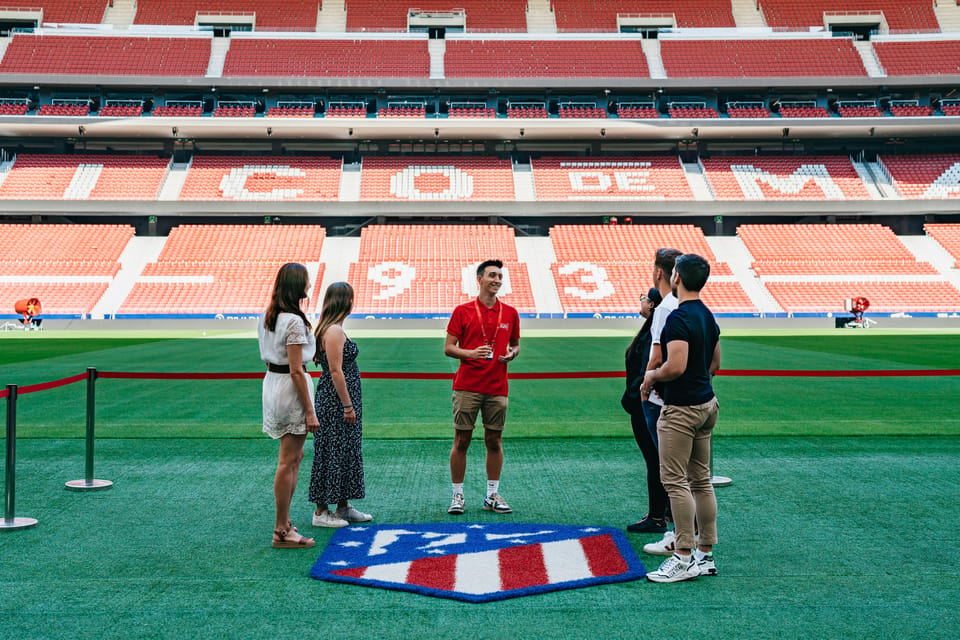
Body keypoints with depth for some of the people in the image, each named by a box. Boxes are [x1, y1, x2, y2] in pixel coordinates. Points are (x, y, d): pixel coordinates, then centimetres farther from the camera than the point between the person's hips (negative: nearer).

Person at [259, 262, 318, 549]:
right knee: (288, 462, -1)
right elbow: (296, 371, -20)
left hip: (271, 382, 10)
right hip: (290, 388, -9)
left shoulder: (267, 317, 9)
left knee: (295, 455, 20)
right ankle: (282, 531, 7)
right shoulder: (294, 321, -19)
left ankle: (284, 521, 26)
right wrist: (310, 411, -17)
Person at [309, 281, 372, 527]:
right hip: (335, 403, -10)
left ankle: (343, 507, 24)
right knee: (332, 452, -2)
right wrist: (347, 405, -19)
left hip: (339, 400, 10)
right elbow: (336, 371, -21)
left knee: (347, 451, 15)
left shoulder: (333, 329, 13)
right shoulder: (333, 331, -18)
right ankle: (321, 511, 7)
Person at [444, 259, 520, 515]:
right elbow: (448, 347, 0)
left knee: (494, 441, 7)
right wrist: (470, 353, -17)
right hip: (467, 386, -2)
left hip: (497, 388, 3)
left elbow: (515, 345, 19)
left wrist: (511, 354, -4)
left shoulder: (510, 313, 9)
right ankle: (457, 496, 11)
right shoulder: (462, 311, 0)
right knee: (461, 440, 1)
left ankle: (492, 496, 18)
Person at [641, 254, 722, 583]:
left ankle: (684, 558, -3)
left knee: (675, 480, -5)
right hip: (707, 403, 10)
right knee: (701, 480, 12)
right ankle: (706, 555, 17)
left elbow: (675, 366, -25)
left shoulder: (679, 317, -18)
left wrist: (652, 376, -7)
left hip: (681, 408, -10)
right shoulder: (708, 316, 12)